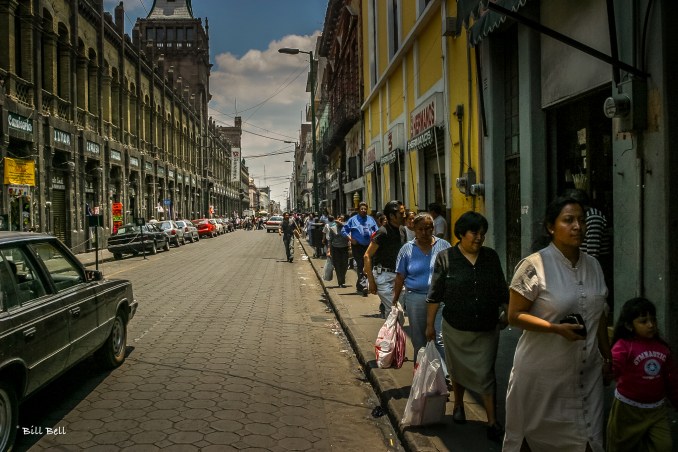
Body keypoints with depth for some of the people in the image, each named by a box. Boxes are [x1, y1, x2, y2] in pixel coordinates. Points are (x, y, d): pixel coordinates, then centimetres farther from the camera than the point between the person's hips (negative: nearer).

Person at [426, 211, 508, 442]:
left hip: (487, 330, 1)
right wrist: (430, 324, -3)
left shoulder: (491, 257, 0)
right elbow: (435, 294, -5)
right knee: (458, 370, 18)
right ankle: (458, 405, 42)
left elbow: (502, 291, 8)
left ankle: (493, 422, 12)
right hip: (455, 329, -1)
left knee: (486, 374, 2)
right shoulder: (445, 258, -9)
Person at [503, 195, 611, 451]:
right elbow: (515, 316, -14)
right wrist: (557, 328, -24)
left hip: (587, 372, 5)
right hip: (544, 372, -5)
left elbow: (599, 315, 16)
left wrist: (606, 356, 17)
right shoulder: (534, 265, -14)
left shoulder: (593, 265, 6)